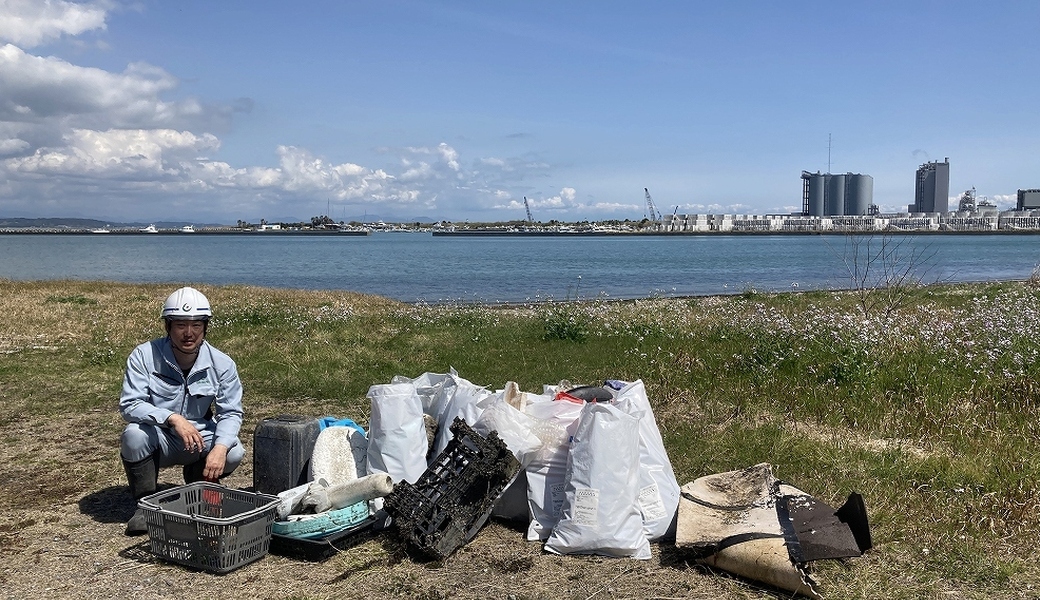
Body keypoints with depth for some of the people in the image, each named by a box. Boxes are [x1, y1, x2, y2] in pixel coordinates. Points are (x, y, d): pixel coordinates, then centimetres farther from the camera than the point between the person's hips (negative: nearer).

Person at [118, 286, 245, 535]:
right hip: (157, 442, -1)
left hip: (200, 440, 2)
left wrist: (220, 447, -31)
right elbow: (129, 404, -21)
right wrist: (172, 418, -37)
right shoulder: (144, 356, -15)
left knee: (233, 452, -25)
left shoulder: (222, 364, -11)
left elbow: (230, 412, -10)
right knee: (134, 435, -33)